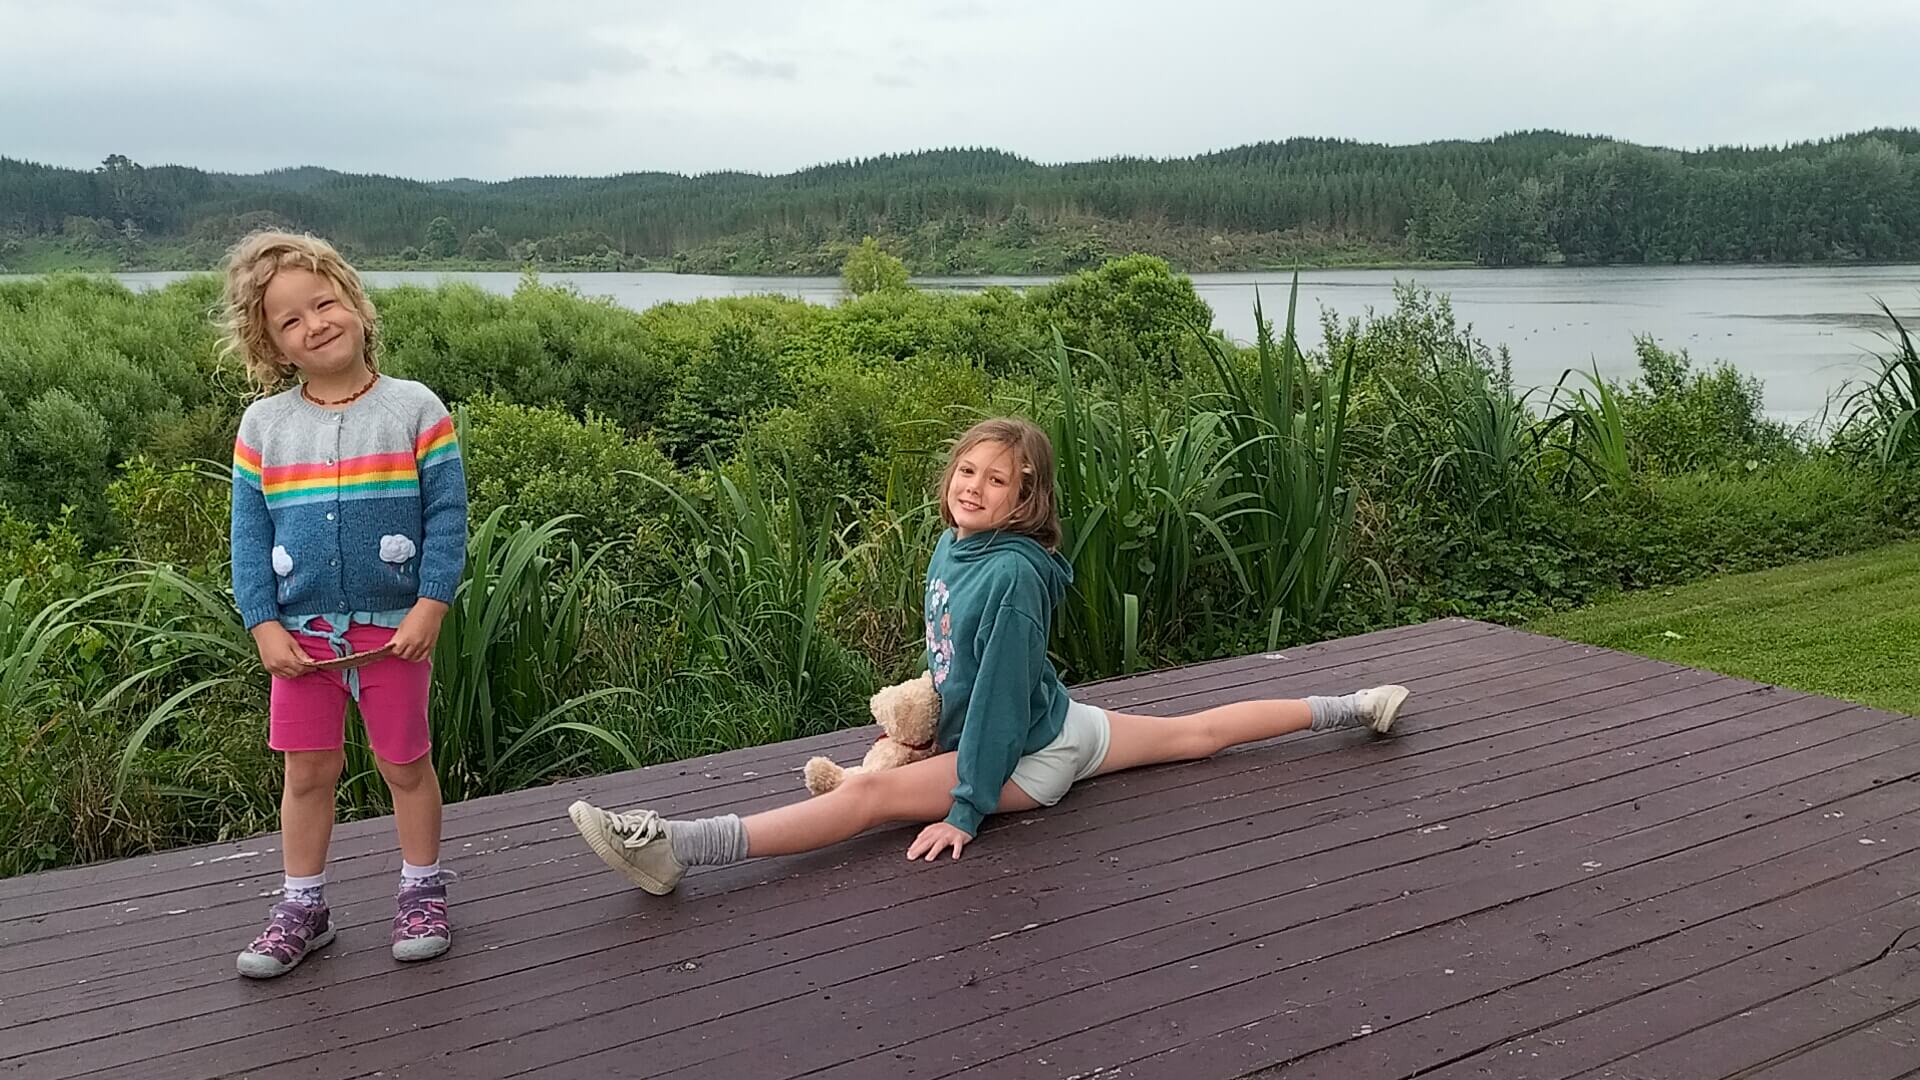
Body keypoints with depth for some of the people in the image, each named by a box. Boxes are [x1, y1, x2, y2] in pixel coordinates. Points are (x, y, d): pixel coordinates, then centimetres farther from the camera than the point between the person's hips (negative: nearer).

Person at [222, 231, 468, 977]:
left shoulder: (414, 409, -7)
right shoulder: (263, 425, 1)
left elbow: (447, 516, -7)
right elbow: (248, 535, 3)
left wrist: (431, 606, -14)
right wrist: (264, 626, -5)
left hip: (395, 627, -2)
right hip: (299, 633, 2)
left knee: (405, 763, 10)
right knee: (307, 770, 11)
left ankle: (422, 892, 27)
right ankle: (302, 905, 26)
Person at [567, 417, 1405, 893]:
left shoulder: (1012, 572, -29)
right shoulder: (950, 546, -2)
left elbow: (1000, 697, -28)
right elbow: (947, 658, 12)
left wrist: (967, 810, -27)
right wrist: (929, 724, 16)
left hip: (1033, 755, -10)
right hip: (1062, 725, 10)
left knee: (869, 795, -25)